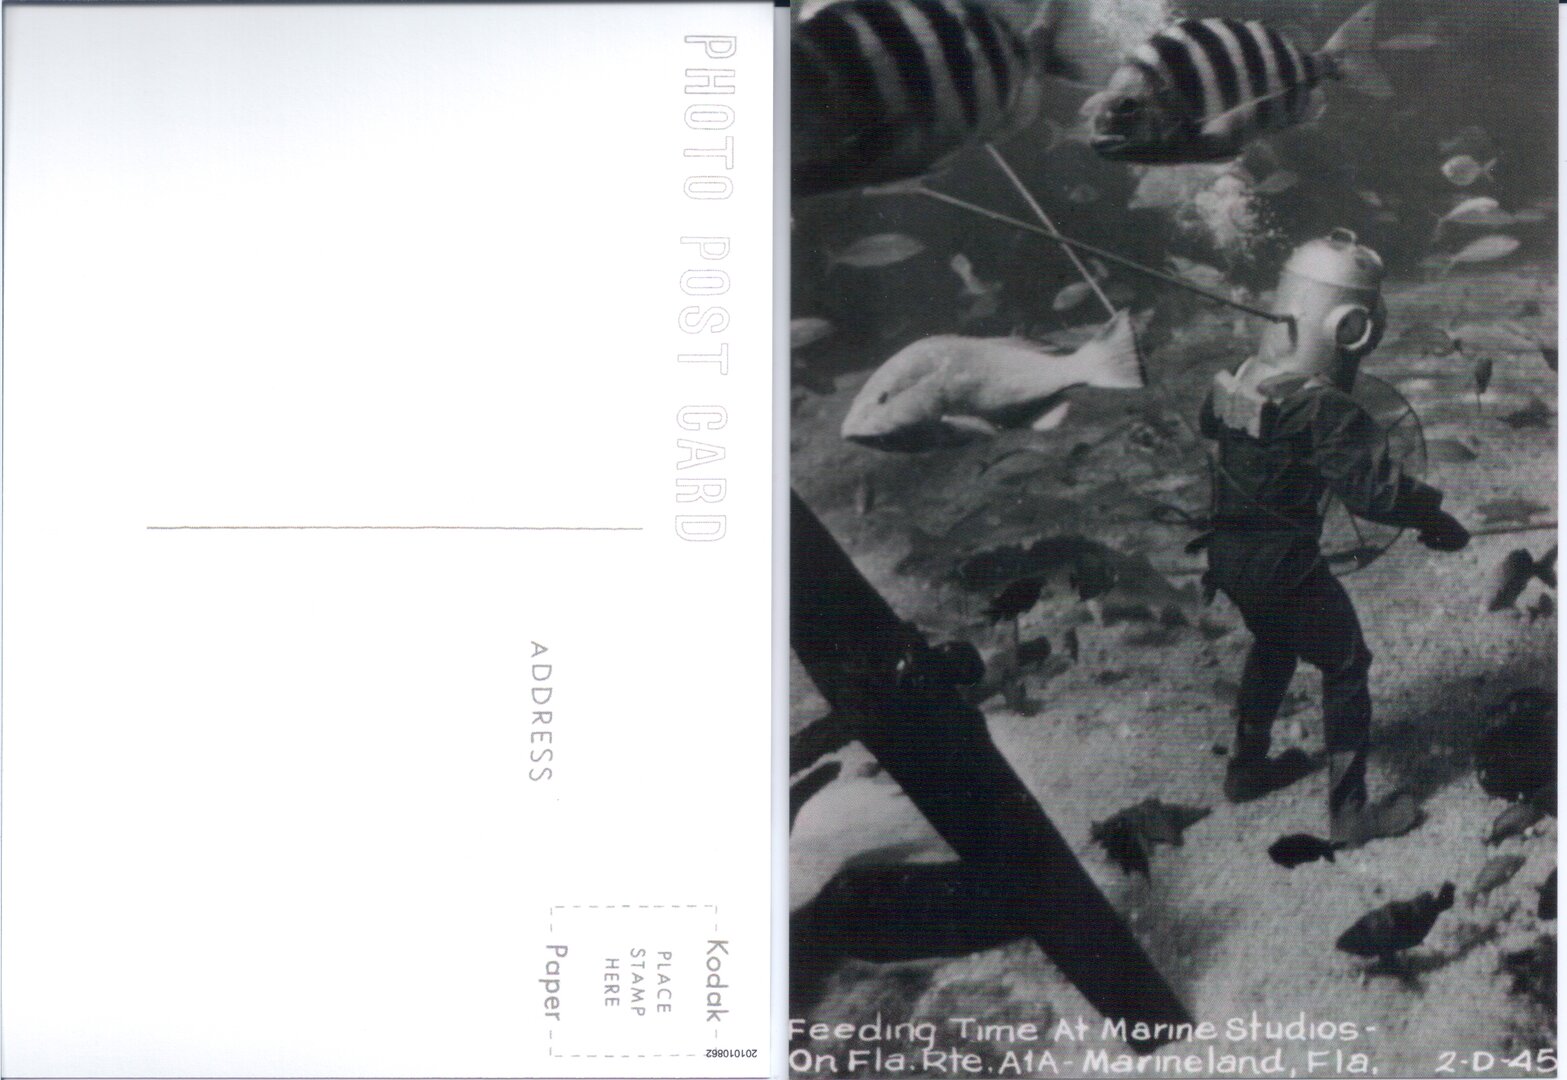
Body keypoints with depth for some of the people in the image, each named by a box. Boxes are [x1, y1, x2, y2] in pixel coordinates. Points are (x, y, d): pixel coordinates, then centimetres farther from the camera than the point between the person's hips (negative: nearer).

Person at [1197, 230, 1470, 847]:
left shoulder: (1243, 377, -2)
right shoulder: (1322, 409, -27)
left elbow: (1209, 423, 19)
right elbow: (1372, 487, -32)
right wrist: (1435, 519, -17)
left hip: (1228, 555, 8)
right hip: (1283, 566, -8)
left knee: (1273, 646, 31)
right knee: (1346, 667, 10)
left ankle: (1248, 768, 44)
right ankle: (1351, 813, 18)